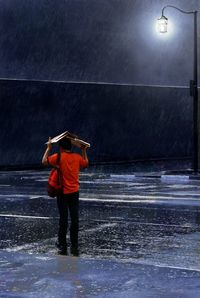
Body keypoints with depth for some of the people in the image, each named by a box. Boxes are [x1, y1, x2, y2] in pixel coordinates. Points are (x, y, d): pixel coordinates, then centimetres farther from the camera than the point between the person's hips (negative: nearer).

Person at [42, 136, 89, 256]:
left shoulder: (59, 157, -10)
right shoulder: (78, 157, 1)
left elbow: (44, 161, -2)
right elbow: (86, 164, 20)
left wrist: (49, 148, 7)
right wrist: (84, 151, 28)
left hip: (63, 193, -2)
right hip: (74, 192, 2)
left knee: (63, 220, 3)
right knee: (75, 220, 5)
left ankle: (62, 247, 5)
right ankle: (75, 247, 7)